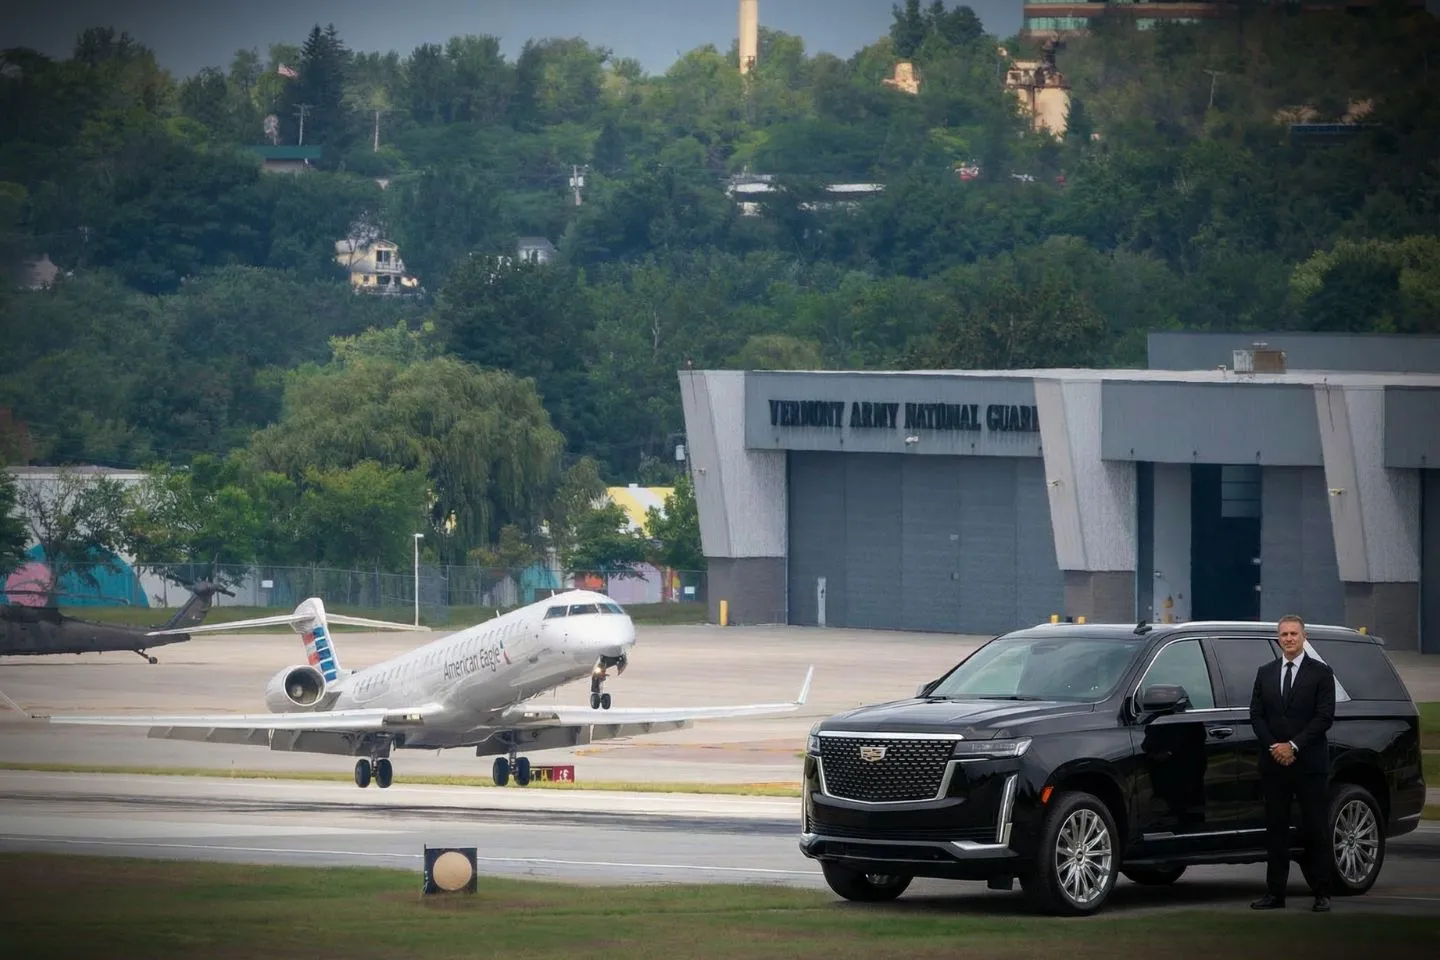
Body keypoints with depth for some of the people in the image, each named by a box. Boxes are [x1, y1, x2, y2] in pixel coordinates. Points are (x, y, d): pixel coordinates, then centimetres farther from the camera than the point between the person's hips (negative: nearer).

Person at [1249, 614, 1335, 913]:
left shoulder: (1321, 673, 1)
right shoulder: (1265, 674, 13)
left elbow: (1325, 716, -6)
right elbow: (1256, 714, 9)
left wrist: (1293, 746, -12)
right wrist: (1273, 747, -6)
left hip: (1309, 764, -4)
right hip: (1274, 764, 4)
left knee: (1314, 829, -2)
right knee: (1276, 829, 4)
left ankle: (1322, 894, 1)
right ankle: (1275, 893, 6)